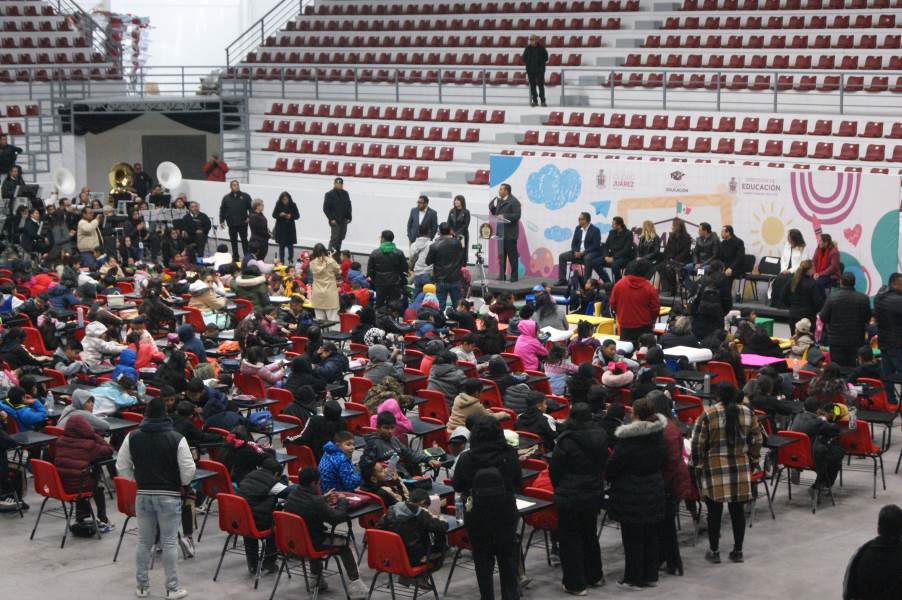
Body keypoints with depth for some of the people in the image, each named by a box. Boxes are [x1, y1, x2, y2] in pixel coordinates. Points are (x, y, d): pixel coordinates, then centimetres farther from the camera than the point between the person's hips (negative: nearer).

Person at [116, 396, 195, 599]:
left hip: (143, 496, 3)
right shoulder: (177, 439, -13)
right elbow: (188, 470, -11)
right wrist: (182, 483, 10)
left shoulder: (132, 437, -3)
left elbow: (122, 467, 4)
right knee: (169, 543, 4)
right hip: (169, 497, -3)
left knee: (144, 542, 13)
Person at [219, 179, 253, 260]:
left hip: (243, 223, -2)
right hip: (232, 224, 2)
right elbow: (222, 210, 8)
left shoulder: (245, 196, 1)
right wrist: (221, 221, 4)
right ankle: (235, 257, 18)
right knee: (233, 241, 9)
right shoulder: (226, 198, 5)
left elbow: (251, 208, 2)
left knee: (244, 240, 2)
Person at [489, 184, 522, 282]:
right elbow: (494, 212, 16)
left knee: (512, 255, -1)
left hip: (510, 233, -8)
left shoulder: (514, 202, -10)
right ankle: (501, 276, 19)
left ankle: (514, 277, 5)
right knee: (501, 255, 12)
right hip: (501, 232, 8)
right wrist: (493, 205, -2)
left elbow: (517, 215, -17)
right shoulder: (499, 200, 13)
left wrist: (504, 216, -22)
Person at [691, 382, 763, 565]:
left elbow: (698, 443, -8)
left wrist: (697, 465, 3)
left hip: (714, 470, -3)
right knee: (738, 509, 10)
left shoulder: (708, 414, -10)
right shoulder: (747, 413, 1)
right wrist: (753, 461, 19)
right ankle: (737, 551, 16)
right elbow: (756, 440, 7)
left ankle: (714, 551, 11)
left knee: (714, 510, 5)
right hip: (741, 469, 3)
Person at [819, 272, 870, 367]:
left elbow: (823, 318, -6)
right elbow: (868, 319, 4)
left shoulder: (832, 297, -11)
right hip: (856, 341, 0)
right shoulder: (863, 299, -8)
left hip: (836, 341, 0)